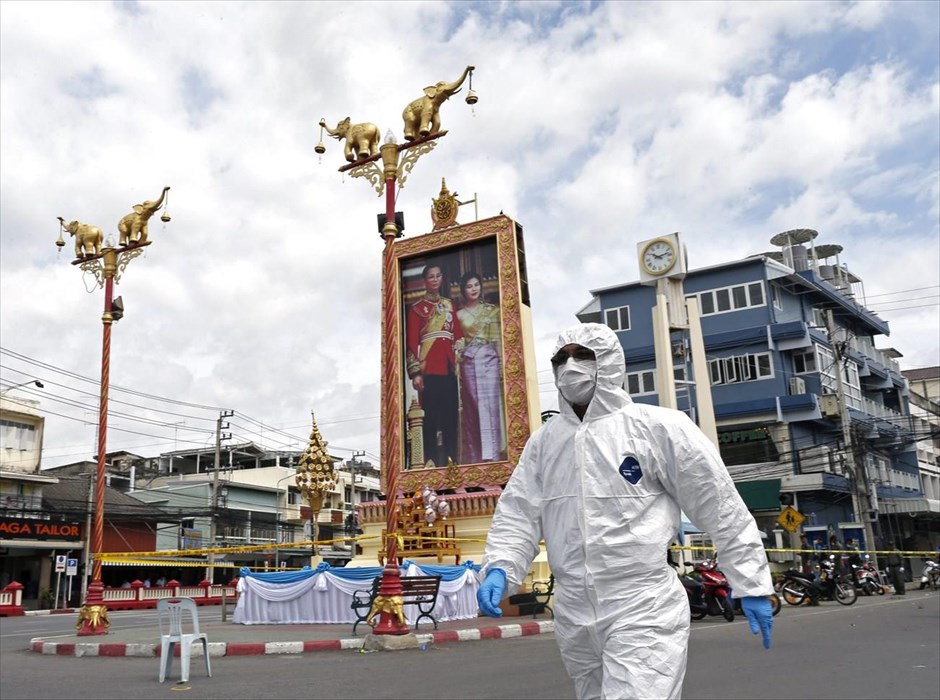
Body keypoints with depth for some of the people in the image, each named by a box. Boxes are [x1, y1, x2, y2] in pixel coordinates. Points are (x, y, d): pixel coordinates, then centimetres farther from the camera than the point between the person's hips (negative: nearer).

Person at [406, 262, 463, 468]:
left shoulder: (449, 305, 17)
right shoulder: (417, 308, 2)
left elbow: (458, 336, 16)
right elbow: (411, 342, -4)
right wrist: (415, 372, -12)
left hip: (448, 366, 4)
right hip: (429, 367, -4)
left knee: (451, 414, 5)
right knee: (431, 415, -4)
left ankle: (452, 458, 12)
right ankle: (433, 461, 1)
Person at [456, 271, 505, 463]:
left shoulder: (492, 310, 9)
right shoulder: (459, 314, 11)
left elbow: (498, 339, 6)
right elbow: (457, 341, 8)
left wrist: (502, 364, -1)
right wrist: (457, 356, -8)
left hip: (489, 360, -1)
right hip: (468, 362, 1)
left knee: (489, 406, -5)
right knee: (471, 408, 1)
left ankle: (492, 455, -4)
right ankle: (474, 457, 4)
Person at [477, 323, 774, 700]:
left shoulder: (658, 427, -7)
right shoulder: (544, 440, 7)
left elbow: (722, 508, -3)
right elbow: (517, 514, 8)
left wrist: (752, 584, -1)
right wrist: (499, 570, -9)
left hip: (644, 610, -5)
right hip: (572, 614, 6)